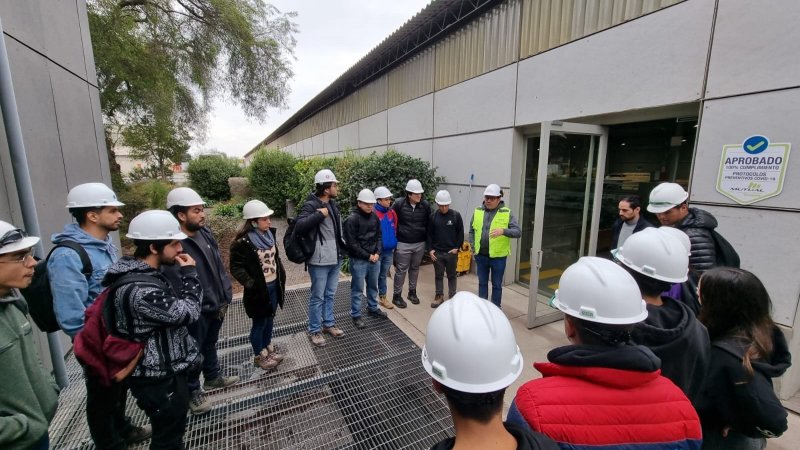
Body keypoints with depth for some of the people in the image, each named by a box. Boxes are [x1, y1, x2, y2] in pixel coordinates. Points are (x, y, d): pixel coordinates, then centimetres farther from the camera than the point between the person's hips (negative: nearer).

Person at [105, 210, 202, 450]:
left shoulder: (147, 273, 2)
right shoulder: (139, 289, -31)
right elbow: (187, 313, -23)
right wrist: (190, 275, -15)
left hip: (167, 370, 9)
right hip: (159, 379, -9)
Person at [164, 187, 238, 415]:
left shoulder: (205, 232, 2)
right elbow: (177, 286, -25)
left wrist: (225, 296, 8)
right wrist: (206, 304, -18)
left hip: (217, 305, 8)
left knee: (210, 343, 26)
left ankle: (213, 377, 46)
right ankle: (193, 391, 33)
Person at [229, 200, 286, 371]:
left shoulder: (269, 234, 2)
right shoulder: (243, 242, -20)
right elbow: (236, 268, -16)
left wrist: (282, 278, 11)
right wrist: (250, 283, -26)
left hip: (274, 285, 6)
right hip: (259, 289, -6)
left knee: (270, 318, 21)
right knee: (260, 322, 10)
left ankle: (268, 346, 42)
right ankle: (259, 356, 30)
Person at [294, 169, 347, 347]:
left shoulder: (333, 203, 8)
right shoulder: (310, 205, -16)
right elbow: (299, 227, -32)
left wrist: (342, 248, 17)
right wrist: (320, 214, -29)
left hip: (335, 259, 7)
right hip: (319, 261, -7)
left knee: (330, 295, 20)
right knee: (317, 297, 8)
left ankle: (329, 324, 37)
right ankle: (314, 330, 25)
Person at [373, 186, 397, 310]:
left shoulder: (392, 212, 3)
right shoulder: (373, 213, -15)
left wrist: (394, 244, 12)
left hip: (389, 250, 5)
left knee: (383, 275, 18)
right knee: (375, 276, 9)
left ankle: (383, 297, 31)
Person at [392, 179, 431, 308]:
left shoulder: (425, 205, -4)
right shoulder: (399, 204, -12)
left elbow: (428, 223, 7)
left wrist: (427, 240, 9)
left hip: (420, 244, 3)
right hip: (403, 244, -3)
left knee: (415, 268, 16)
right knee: (401, 270, 3)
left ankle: (412, 292, 33)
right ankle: (397, 296, 17)